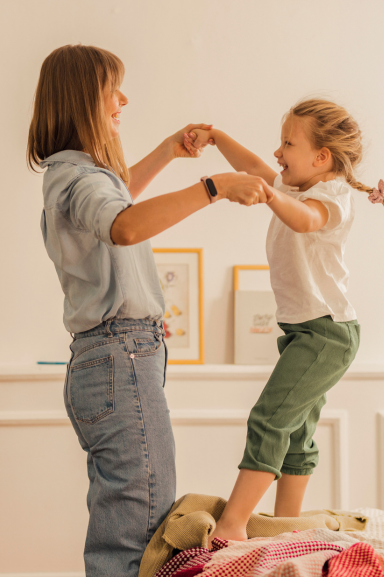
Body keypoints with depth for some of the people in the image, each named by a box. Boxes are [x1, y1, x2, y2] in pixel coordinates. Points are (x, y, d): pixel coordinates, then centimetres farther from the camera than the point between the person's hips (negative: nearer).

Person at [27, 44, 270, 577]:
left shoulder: (76, 172, 18)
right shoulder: (77, 177, -15)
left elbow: (118, 194, 42)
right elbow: (126, 225, -37)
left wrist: (168, 151, 41)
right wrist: (216, 187, -36)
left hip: (101, 361, 11)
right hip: (122, 358, -11)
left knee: (118, 518, 14)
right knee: (138, 525, -10)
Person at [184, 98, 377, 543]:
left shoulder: (332, 197, -15)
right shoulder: (296, 190, 14)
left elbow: (305, 220, -38)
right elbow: (254, 167, 24)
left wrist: (268, 194, -56)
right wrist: (215, 136, 10)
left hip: (328, 330, -10)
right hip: (303, 329, 10)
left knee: (270, 418, -17)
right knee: (295, 435, 12)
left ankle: (232, 525, -19)